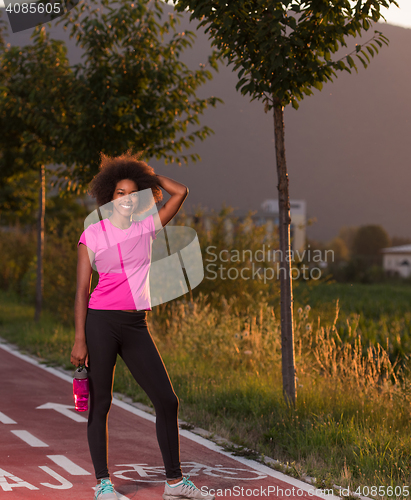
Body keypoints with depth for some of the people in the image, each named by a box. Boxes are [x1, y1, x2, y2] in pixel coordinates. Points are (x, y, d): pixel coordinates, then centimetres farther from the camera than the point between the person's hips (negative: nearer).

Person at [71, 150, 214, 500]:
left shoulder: (147, 228, 9)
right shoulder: (92, 235, 0)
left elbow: (181, 192, 8)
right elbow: (82, 289, -3)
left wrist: (147, 174, 14)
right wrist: (80, 339, -8)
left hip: (137, 326, 4)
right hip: (101, 322, -4)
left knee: (167, 400, 2)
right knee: (100, 403, 2)